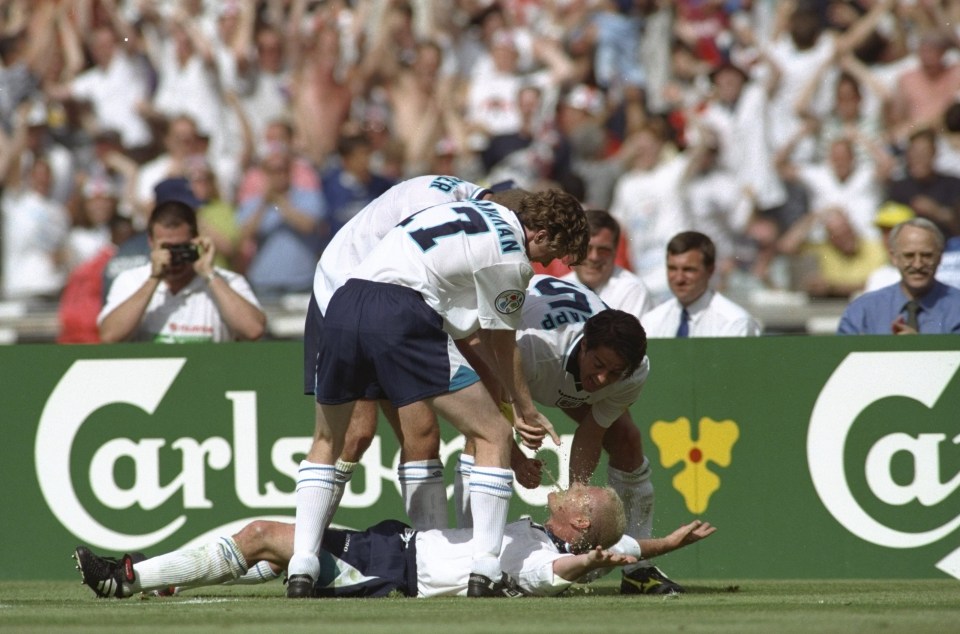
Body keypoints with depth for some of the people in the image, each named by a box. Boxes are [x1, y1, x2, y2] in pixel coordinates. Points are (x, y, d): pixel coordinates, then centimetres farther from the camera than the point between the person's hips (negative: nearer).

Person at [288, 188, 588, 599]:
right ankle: (484, 570, -5)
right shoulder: (512, 256, 3)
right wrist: (528, 412, 27)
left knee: (327, 444, 25)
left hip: (343, 302, 8)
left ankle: (301, 567, 13)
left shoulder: (484, 214, 28)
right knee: (494, 436, 3)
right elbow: (502, 345, 13)